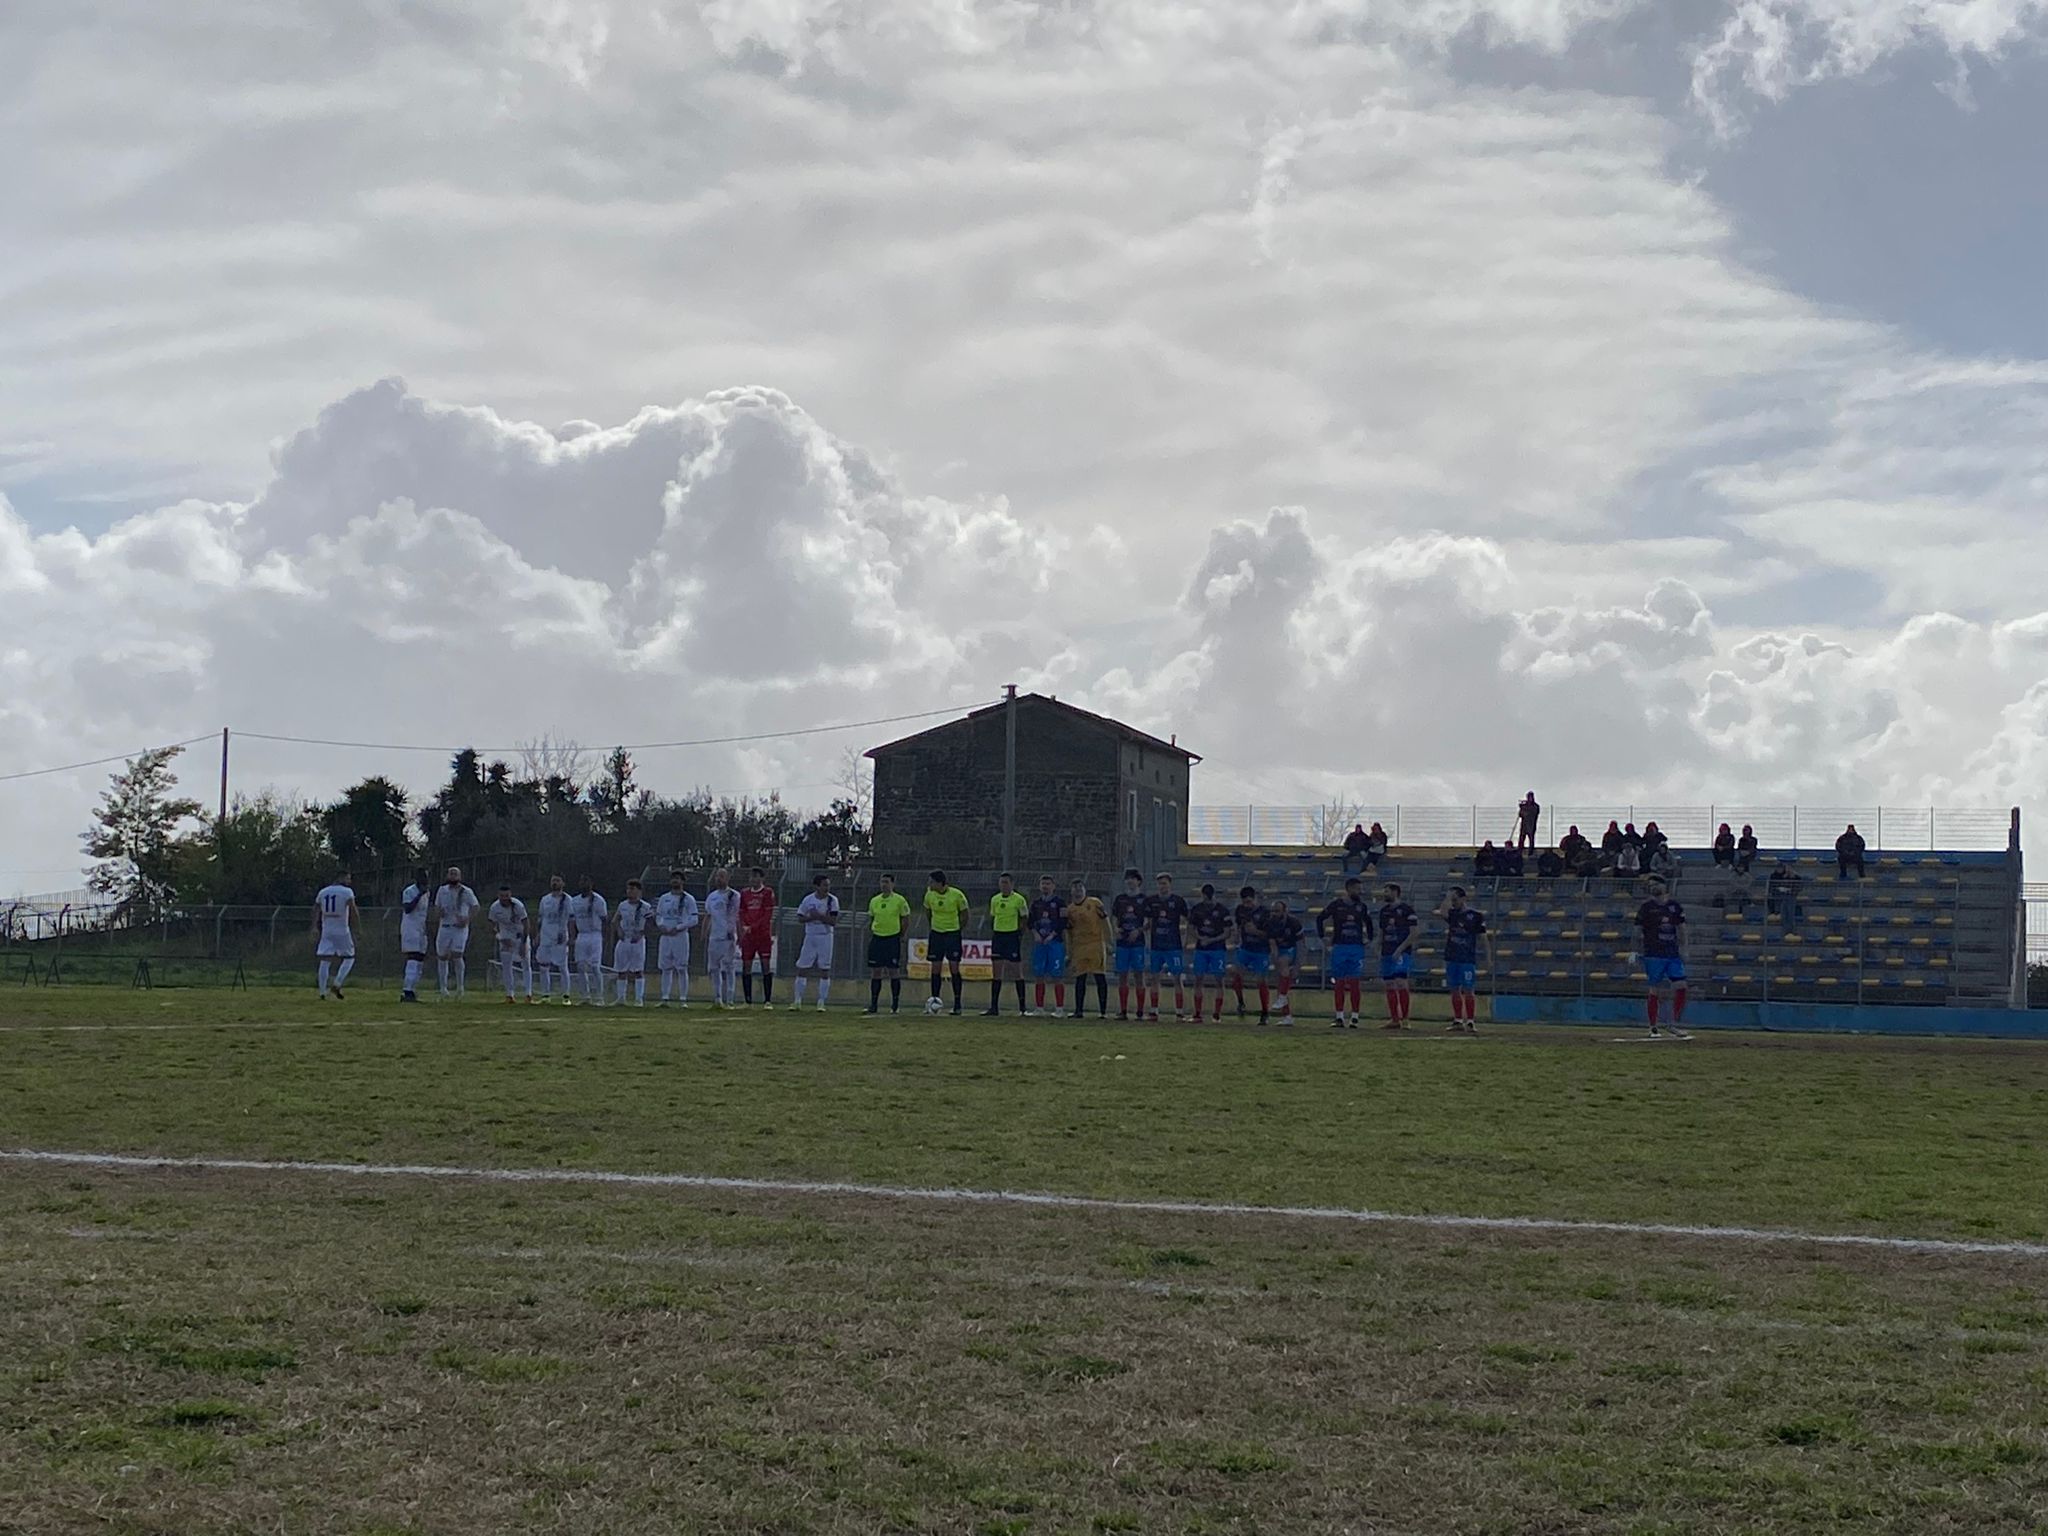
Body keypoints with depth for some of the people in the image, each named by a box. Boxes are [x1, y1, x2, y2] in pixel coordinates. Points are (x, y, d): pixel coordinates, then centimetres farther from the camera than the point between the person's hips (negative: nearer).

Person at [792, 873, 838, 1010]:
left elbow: (833, 921, -11)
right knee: (802, 968, 2)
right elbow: (800, 919, 3)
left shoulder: (832, 900, -5)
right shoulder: (808, 900, 1)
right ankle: (798, 1001, 11)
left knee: (825, 969, -1)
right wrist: (811, 917, -15)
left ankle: (821, 1002, 5)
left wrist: (818, 916, -21)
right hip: (810, 936, 2)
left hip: (825, 937, -2)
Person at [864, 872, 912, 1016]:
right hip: (877, 938, 4)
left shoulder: (899, 900, -5)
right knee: (875, 972, 3)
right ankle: (873, 1005, 7)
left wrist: (901, 935, -1)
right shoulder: (874, 900, 7)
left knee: (894, 972, -1)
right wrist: (870, 936, 9)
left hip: (892, 938, -4)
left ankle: (895, 1005, 8)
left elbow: (906, 918, 1)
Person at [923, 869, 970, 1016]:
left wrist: (954, 927, -1)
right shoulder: (929, 895, -5)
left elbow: (964, 915, -1)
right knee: (935, 968, 1)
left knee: (954, 968, -4)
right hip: (936, 933, 3)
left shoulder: (957, 895, -15)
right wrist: (929, 929, 9)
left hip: (953, 934, -3)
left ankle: (957, 1004, 3)